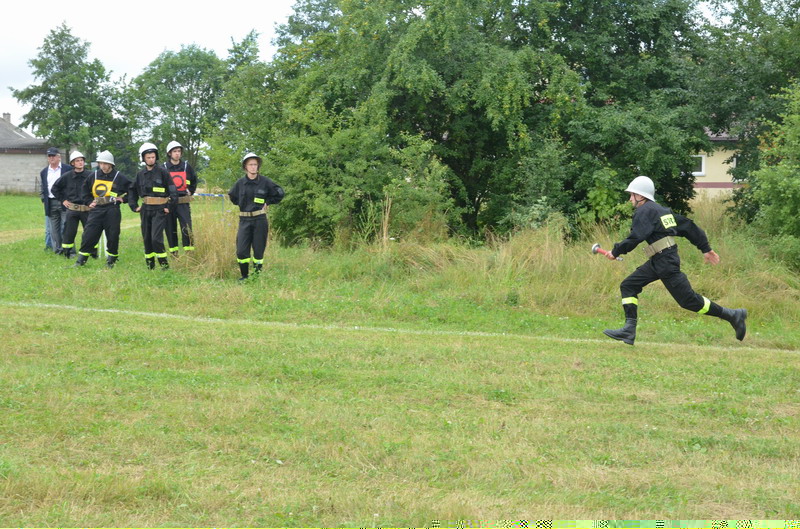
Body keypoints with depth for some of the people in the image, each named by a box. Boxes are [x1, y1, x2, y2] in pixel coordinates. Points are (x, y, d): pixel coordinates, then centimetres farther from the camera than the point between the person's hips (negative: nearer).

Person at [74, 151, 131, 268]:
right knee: (88, 235, -4)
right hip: (96, 210, 2)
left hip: (112, 211, -2)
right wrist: (89, 202, 11)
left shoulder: (120, 178, -2)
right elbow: (85, 190, 23)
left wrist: (123, 199, -6)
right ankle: (81, 260, 1)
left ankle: (111, 260, 16)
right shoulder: (93, 176, 8)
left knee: (112, 236, 1)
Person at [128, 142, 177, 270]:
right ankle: (149, 264, 17)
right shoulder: (140, 174, 9)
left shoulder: (162, 171, -6)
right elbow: (133, 191, 21)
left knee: (156, 237, -13)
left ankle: (164, 263, -3)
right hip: (146, 209, 5)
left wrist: (169, 206, -10)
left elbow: (172, 190, -6)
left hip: (160, 210, -5)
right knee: (146, 238, 8)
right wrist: (134, 206, 10)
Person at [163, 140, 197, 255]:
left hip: (183, 203, 0)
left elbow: (194, 180, 21)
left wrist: (190, 191, 11)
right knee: (170, 229, 5)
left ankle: (189, 253, -4)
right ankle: (173, 253, 12)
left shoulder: (187, 167, 5)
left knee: (187, 228, -8)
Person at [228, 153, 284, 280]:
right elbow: (232, 196, 22)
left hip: (260, 220, -2)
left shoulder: (265, 182, -3)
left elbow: (279, 193, 8)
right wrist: (242, 204, 12)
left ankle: (257, 275, 13)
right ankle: (244, 276, 10)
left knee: (259, 249, 2)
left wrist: (267, 202, 3)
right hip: (244, 220, 2)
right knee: (241, 250, -3)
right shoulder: (240, 183, 3)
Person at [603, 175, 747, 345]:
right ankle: (629, 330, 0)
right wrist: (706, 248, 21)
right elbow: (688, 226, 18)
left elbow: (636, 237, -22)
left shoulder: (645, 211, -10)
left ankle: (733, 315, 4)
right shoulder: (661, 209, 18)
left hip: (666, 262, -10)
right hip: (657, 262, 10)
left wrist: (616, 251, -10)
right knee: (628, 286, 6)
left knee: (688, 300, -5)